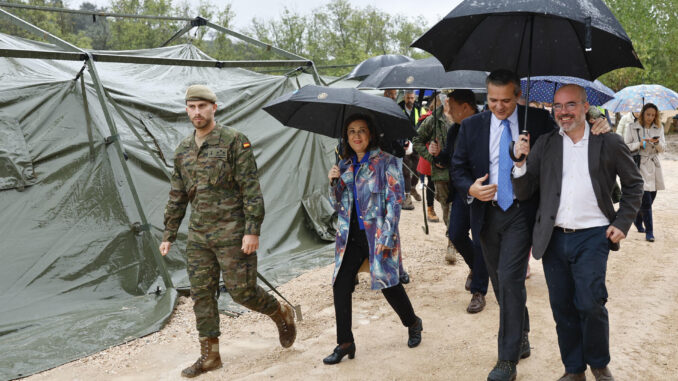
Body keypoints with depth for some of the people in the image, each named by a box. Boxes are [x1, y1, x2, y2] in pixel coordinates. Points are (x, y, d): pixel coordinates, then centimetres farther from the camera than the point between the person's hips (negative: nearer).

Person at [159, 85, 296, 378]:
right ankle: (209, 356, 18)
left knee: (241, 290, -3)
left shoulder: (234, 141, -7)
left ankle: (282, 314, 25)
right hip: (198, 235, 6)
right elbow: (177, 197, 18)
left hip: (232, 233, -6)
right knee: (201, 294, 6)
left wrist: (253, 230, -18)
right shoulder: (183, 150, 12)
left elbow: (251, 188, -12)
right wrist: (169, 234, 16)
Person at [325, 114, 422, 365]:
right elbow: (337, 205, 14)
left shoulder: (386, 162, -4)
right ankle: (345, 343, 8)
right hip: (350, 236, 5)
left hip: (377, 235, -5)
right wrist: (333, 183, -5)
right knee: (340, 286, -3)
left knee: (389, 284, 2)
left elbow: (395, 201, -8)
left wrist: (386, 237, -15)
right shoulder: (344, 166, 13)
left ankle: (412, 323, 31)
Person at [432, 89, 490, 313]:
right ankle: (475, 268, 37)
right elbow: (449, 160, 17)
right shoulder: (454, 130, 8)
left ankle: (478, 292, 10)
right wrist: (437, 154, -3)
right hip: (461, 192, 7)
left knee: (479, 242, -3)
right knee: (456, 235, 7)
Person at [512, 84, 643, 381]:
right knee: (562, 308, 8)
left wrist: (623, 222, 1)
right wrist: (520, 163, -13)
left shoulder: (609, 143, 2)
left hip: (592, 237, -2)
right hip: (554, 239, 3)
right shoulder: (544, 144, 6)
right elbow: (523, 193, 4)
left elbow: (634, 184, 12)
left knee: (590, 305, -9)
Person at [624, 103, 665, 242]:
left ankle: (638, 220, 37)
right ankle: (649, 231, -4)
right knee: (646, 200, -10)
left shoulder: (659, 128, 10)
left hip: (654, 166, 5)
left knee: (651, 196, 11)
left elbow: (663, 148, 9)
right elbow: (626, 146, -2)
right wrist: (639, 144, -17)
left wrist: (657, 142, -12)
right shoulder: (632, 127, -2)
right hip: (639, 166, -5)